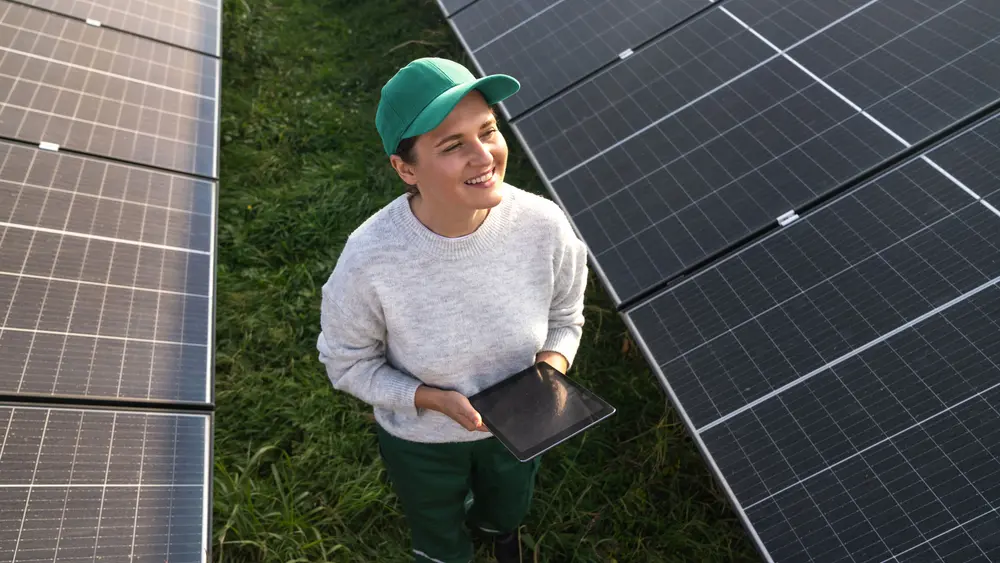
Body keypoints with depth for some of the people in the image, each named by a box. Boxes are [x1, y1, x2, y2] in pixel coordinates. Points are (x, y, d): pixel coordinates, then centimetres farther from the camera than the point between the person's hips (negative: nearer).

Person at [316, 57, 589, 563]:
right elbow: (347, 362, -17)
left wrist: (552, 366, -26)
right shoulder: (370, 260, -36)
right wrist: (435, 399, -28)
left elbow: (565, 317, -8)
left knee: (506, 512, 39)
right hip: (420, 439, -2)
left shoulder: (543, 225, -28)